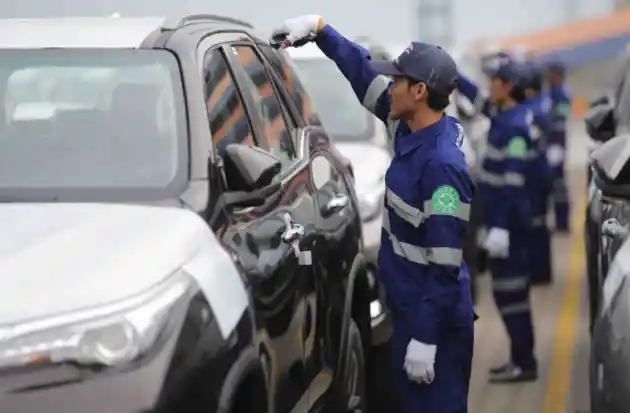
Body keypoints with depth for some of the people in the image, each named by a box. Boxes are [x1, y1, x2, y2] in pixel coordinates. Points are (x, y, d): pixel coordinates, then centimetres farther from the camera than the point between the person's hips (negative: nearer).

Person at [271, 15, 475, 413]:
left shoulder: (443, 163, -24)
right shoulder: (413, 130, 1)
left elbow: (445, 265, -25)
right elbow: (366, 73, 17)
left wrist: (426, 338, -24)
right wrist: (319, 27, 13)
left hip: (434, 318, -9)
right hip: (409, 308, 10)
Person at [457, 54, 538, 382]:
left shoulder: (515, 127, -19)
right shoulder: (506, 117, 8)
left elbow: (514, 182, -23)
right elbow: (475, 96, 24)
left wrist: (502, 227, -25)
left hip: (509, 222, -10)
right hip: (503, 219, 10)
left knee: (509, 292, -4)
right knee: (510, 291, 14)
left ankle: (523, 362, 2)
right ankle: (522, 359, 21)